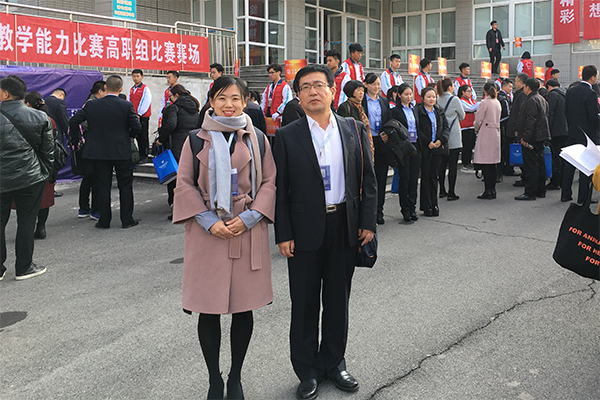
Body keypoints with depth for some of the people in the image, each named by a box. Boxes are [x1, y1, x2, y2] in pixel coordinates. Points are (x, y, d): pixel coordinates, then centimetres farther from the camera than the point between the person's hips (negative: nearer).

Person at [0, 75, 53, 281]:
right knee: (26, 223, 8)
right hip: (31, 178, 1)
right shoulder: (40, 118, -3)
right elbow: (48, 149, 3)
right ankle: (24, 267, 14)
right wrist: (45, 173, 12)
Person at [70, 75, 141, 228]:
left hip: (99, 152, 2)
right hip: (122, 152, -2)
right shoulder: (127, 106, -8)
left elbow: (73, 121, -2)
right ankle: (127, 220, 12)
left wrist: (75, 140, 11)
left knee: (103, 186, 8)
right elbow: (136, 127, -11)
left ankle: (104, 221, 12)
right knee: (125, 186, 9)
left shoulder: (92, 105, -2)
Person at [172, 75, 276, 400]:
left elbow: (269, 181, 5)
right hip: (207, 232, -1)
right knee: (208, 310, 3)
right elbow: (184, 184, 2)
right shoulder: (197, 139, 3)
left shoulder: (257, 139, 6)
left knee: (244, 307, 7)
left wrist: (249, 217, -9)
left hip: (248, 230, 1)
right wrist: (209, 221, -10)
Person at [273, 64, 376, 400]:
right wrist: (283, 235, -8)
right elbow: (280, 188, -3)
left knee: (338, 299, 14)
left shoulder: (355, 130, 4)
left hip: (345, 228, 2)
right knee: (305, 303, 8)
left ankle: (334, 362, 32)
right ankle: (308, 371, 24)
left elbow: (369, 179, 6)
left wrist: (368, 222, -1)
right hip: (305, 231, -2)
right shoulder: (287, 136, -2)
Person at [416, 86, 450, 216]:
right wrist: (428, 142, -15)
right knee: (425, 176, 1)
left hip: (438, 147, 5)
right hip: (424, 148, -5)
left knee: (434, 176, 9)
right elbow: (417, 130, -10)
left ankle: (434, 205, 15)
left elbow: (446, 127, 11)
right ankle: (427, 206, 7)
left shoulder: (439, 111, 13)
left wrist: (441, 140, -6)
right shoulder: (418, 111, -5)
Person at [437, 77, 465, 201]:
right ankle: (451, 193, -2)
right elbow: (462, 116, 4)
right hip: (453, 137, -5)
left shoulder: (438, 99, 3)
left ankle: (442, 191, 18)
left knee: (442, 163, 12)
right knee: (453, 165, -2)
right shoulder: (454, 99, -10)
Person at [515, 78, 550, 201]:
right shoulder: (541, 99, 17)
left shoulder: (531, 101, -16)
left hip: (532, 138, -10)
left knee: (530, 166, -7)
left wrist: (525, 138, -22)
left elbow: (531, 121, -23)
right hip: (541, 137, 10)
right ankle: (540, 190, 21)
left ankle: (530, 193, -5)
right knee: (540, 164, 14)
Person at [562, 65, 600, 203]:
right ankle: (583, 197, 4)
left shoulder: (570, 91, 4)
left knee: (569, 165, 12)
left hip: (572, 133, 7)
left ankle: (565, 194, 18)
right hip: (587, 134, -7)